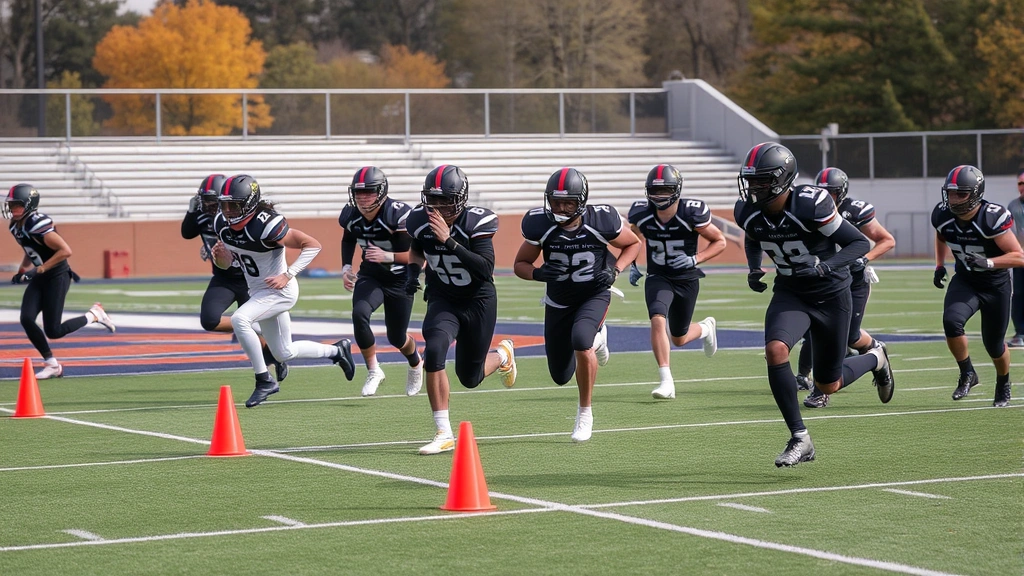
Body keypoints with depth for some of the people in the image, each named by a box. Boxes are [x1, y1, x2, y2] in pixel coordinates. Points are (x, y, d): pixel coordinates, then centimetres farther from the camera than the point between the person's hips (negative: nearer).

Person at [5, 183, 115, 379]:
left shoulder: (38, 224, -24)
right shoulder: (16, 225, 4)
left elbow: (65, 251, -27)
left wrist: (40, 269, -24)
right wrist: (21, 271, 9)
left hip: (57, 277, -8)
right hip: (39, 278, 8)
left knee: (52, 331, -8)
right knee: (27, 320, -9)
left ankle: (94, 314, 14)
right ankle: (52, 365, 3)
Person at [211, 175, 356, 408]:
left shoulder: (266, 225, -28)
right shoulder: (222, 224, -7)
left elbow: (313, 245, -21)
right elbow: (227, 263, 7)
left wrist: (287, 275, -25)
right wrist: (220, 256, -17)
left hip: (280, 290, -9)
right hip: (258, 291, 9)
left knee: (239, 319, -29)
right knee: (284, 353, 17)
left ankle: (264, 381, -16)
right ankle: (337, 350, 42)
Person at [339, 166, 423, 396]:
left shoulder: (398, 215, -26)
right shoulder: (351, 216, -9)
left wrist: (387, 256, -36)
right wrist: (346, 267, 1)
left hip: (400, 280, -3)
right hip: (370, 276, 3)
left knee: (396, 337, 7)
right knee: (359, 313, -28)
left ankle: (416, 364, 45)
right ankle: (373, 371, -11)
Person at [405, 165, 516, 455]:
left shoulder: (477, 222, -22)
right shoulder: (419, 221, -10)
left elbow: (486, 269, -31)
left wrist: (449, 241, -38)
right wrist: (412, 270, -7)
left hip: (478, 301, -2)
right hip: (442, 300, 2)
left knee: (469, 377, 6)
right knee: (434, 352, -26)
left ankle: (502, 355, 45)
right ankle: (444, 434, -17)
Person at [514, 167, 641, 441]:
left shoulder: (601, 221, -21)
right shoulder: (540, 225, -19)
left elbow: (633, 244, -2)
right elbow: (520, 265, -6)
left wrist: (615, 270, -19)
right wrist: (538, 273, -28)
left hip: (594, 295, -3)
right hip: (558, 300, 3)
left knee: (580, 341, -34)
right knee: (561, 376, 9)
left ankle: (585, 413, -13)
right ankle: (596, 336, 45)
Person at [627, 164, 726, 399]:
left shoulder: (691, 213, -19)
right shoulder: (641, 214, -10)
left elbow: (720, 241, -7)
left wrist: (695, 259, -20)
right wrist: (632, 266, -1)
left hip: (686, 279, -1)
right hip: (658, 278, 1)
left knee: (679, 339, 10)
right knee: (657, 320, -26)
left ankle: (706, 328, 46)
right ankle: (667, 382, -21)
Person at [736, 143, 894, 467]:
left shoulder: (811, 206, -27)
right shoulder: (748, 212, -10)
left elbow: (860, 243, -19)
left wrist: (825, 266, -34)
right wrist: (754, 269, -2)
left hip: (831, 297, -4)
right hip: (790, 294, 4)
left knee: (829, 385, 7)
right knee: (775, 351, -26)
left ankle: (875, 360, 43)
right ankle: (800, 439, -14)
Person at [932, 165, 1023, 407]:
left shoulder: (993, 218, -29)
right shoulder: (943, 215, -13)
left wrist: (988, 263, -41)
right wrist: (940, 266, 4)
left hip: (995, 285, -3)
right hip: (964, 281, 3)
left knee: (994, 344, 8)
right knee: (951, 321, -26)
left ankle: (1003, 386, 40)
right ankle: (967, 374, -3)